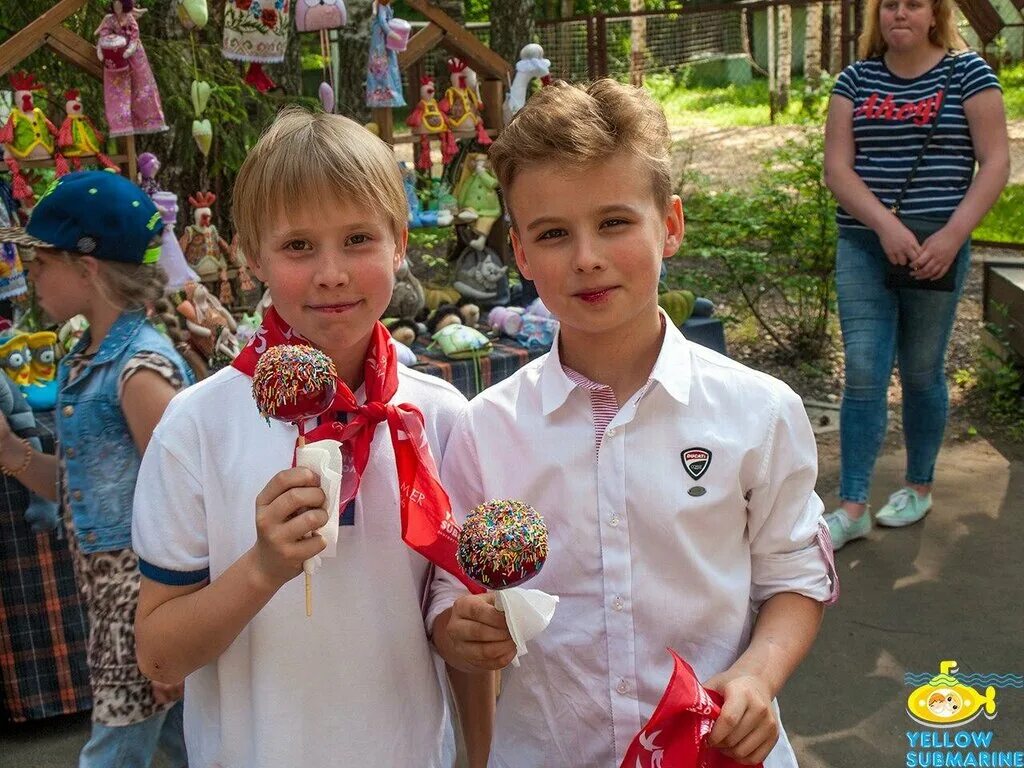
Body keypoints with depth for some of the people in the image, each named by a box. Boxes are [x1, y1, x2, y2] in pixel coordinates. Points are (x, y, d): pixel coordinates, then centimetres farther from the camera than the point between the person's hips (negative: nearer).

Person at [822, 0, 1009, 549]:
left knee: (921, 371, 9)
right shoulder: (855, 79, 6)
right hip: (862, 245, 2)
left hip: (937, 247, -1)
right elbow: (836, 167, -1)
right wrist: (886, 224, -15)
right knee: (863, 373, -2)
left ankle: (919, 487, 28)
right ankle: (851, 507, 3)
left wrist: (952, 236, -15)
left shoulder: (967, 73, 1)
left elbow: (995, 163, -4)